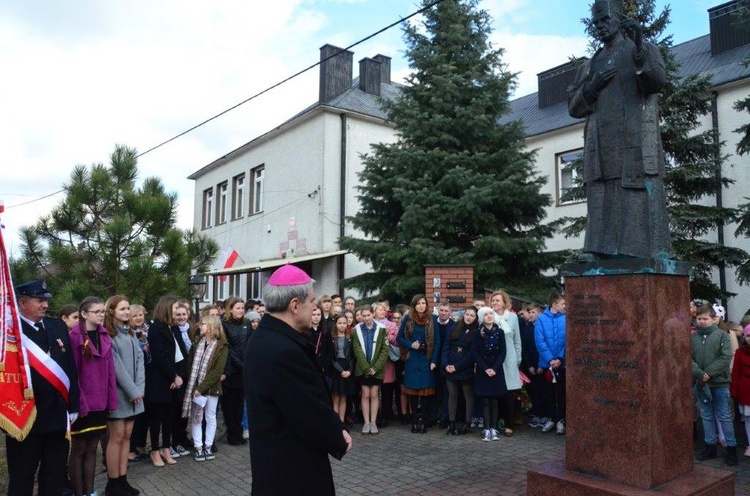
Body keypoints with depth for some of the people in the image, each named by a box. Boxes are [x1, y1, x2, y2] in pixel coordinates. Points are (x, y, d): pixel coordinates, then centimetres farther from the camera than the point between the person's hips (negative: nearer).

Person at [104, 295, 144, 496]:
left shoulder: (130, 333, 12)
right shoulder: (107, 334, -11)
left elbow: (139, 360, 7)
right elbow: (115, 365, -15)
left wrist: (139, 388, -4)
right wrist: (132, 391, -14)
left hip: (134, 392, 7)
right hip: (118, 392, -7)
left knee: (127, 435, 9)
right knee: (117, 437, -1)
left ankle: (122, 479, 17)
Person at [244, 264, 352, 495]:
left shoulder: (262, 338, 4)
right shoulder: (285, 351, -29)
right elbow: (312, 413, -23)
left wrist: (334, 430, 3)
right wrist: (339, 438, -6)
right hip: (292, 465, -10)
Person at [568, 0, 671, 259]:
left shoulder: (645, 51, 15)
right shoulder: (590, 65, 25)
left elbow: (657, 81, -6)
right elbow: (574, 107, 17)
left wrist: (640, 49, -23)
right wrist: (592, 86, -2)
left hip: (636, 140, -3)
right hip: (601, 145, 3)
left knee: (640, 196, -11)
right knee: (602, 199, -6)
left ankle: (653, 254, -11)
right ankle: (599, 252, -9)